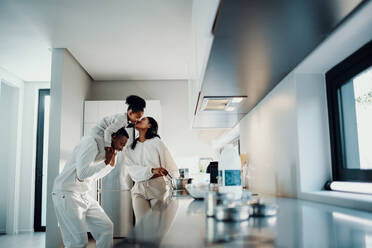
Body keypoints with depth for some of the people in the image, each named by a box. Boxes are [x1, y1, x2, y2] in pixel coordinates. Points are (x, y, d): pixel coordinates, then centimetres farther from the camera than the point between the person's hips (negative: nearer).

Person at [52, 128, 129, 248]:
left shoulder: (104, 150, 12)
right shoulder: (91, 142, -15)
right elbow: (82, 173, -25)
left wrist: (111, 163, 10)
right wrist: (105, 162, -14)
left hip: (84, 195, 9)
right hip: (66, 193, -9)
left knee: (106, 228, 3)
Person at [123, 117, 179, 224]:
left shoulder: (156, 142, 4)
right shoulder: (129, 149, 13)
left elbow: (171, 166, 3)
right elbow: (131, 168, -3)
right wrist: (152, 170, -19)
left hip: (158, 186, -2)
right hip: (139, 189, 2)